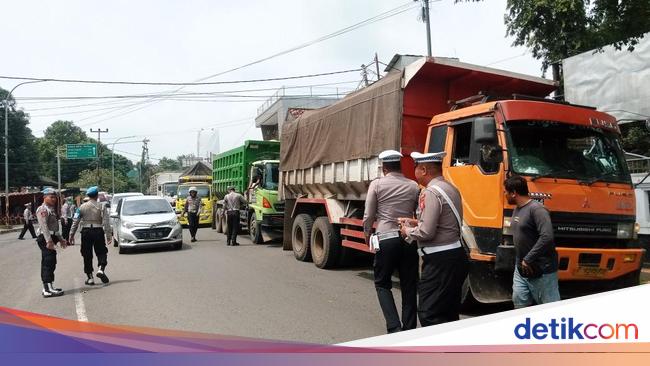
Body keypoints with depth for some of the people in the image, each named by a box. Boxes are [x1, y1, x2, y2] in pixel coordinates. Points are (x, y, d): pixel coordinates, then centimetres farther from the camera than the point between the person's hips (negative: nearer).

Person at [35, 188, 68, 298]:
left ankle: (47, 287, 21)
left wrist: (60, 239, 25)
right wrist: (49, 240, -28)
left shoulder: (51, 209, 20)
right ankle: (48, 289, -13)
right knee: (49, 263, -12)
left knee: (47, 264, 14)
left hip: (50, 238, 10)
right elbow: (44, 226, -21)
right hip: (45, 239, -10)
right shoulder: (43, 209, -11)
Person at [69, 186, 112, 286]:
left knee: (87, 255, 8)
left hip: (86, 232, 1)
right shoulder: (101, 206, -1)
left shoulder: (82, 207, 2)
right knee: (101, 252, 10)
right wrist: (108, 235, -4)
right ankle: (101, 269, -15)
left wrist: (71, 235, 7)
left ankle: (90, 277, 10)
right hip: (98, 231, -1)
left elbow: (75, 222, 1)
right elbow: (106, 222, -6)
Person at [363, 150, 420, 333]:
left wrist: (367, 235, 16)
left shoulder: (377, 184, -3)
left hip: (386, 238, -2)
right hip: (409, 240, 3)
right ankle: (409, 329, 17)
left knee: (382, 284, 12)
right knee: (409, 287, 12)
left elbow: (369, 216, 0)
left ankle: (394, 327, -2)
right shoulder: (414, 186, 5)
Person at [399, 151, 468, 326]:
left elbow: (426, 232, -22)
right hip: (456, 255, 10)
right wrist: (416, 222, 19)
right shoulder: (451, 188, 14)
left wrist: (408, 231, -3)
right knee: (449, 314, 18)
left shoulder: (431, 192, -16)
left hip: (439, 261, -10)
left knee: (429, 314, -7)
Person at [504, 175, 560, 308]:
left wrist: (528, 259, -22)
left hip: (541, 272, -9)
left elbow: (547, 237, -28)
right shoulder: (517, 209, 11)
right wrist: (520, 262, 9)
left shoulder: (536, 209, -18)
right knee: (520, 304, 12)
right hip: (521, 270, 9)